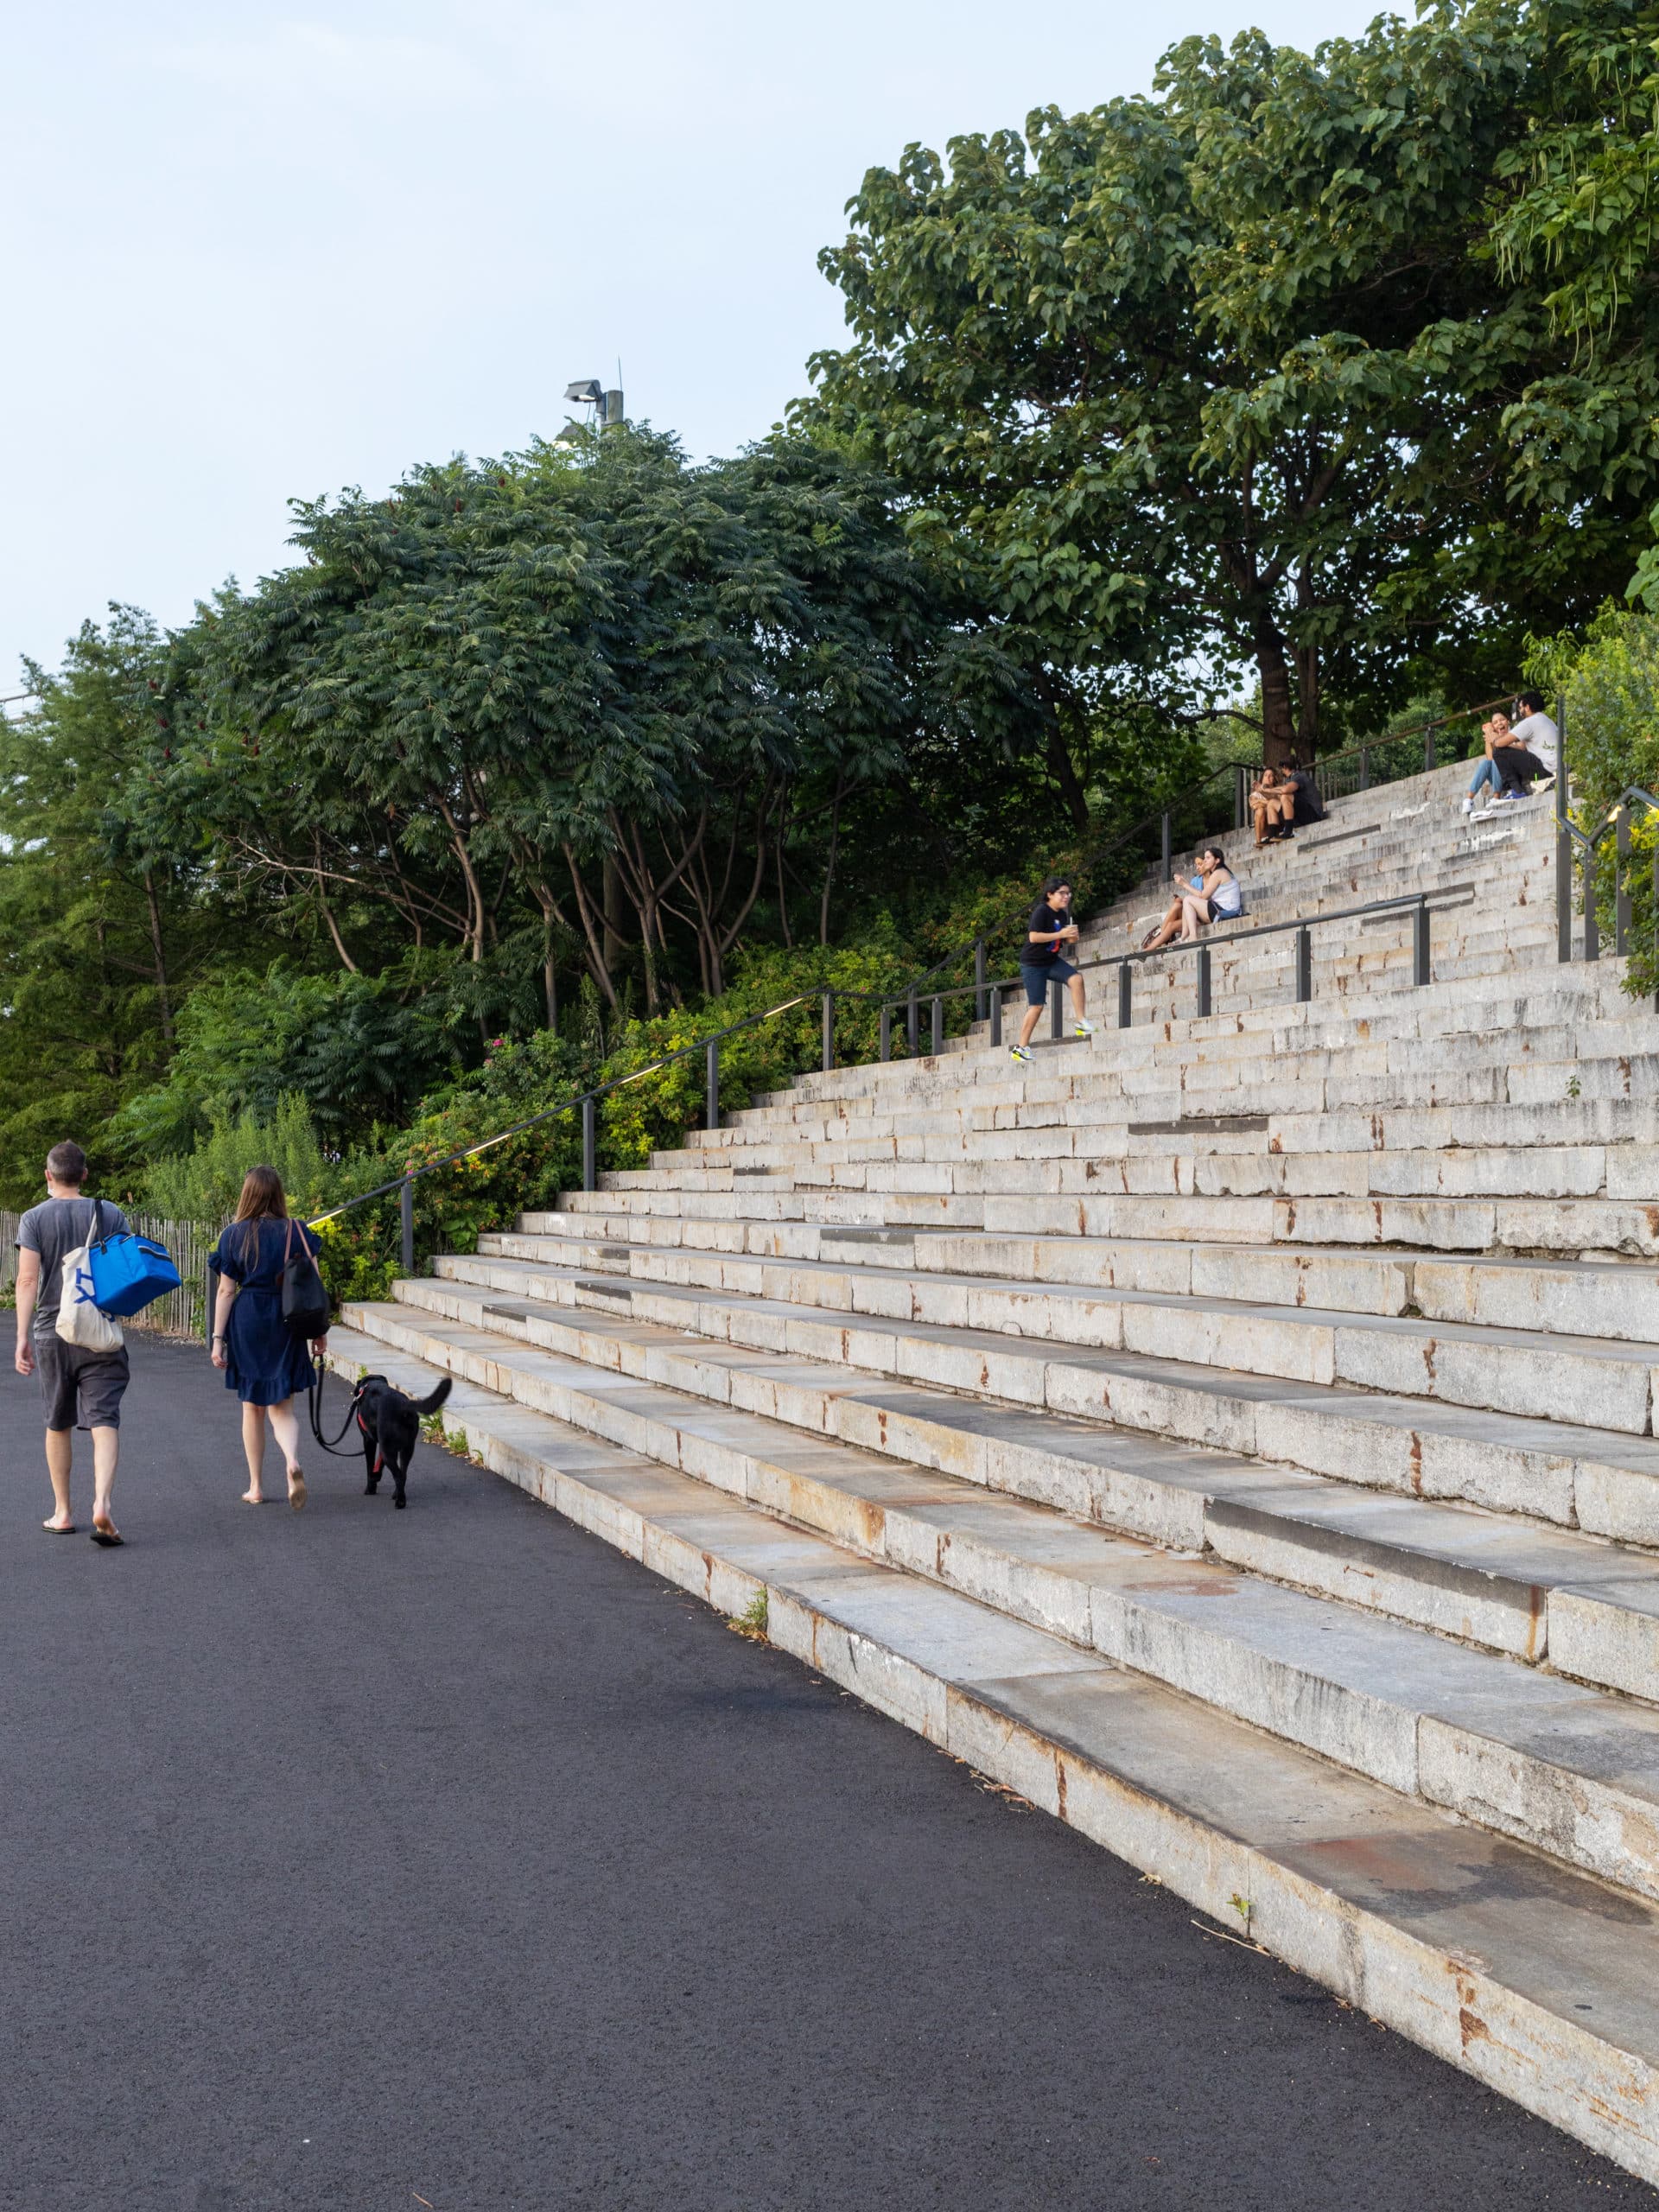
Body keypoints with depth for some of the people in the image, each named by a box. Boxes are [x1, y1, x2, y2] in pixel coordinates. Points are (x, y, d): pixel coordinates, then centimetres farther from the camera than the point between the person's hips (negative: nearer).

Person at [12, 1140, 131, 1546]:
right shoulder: (111, 1215, 1)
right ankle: (103, 1501, -25)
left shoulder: (34, 1219, -3)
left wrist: (22, 1337, -7)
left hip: (51, 1333, 0)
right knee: (104, 1421, -5)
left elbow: (27, 1280, -8)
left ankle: (62, 1512, 20)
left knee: (58, 1424, 13)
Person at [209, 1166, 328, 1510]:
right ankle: (293, 1462, -23)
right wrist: (319, 1330, 8)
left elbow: (225, 1291, -3)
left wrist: (218, 1338, 1)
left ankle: (256, 1487, 19)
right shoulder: (297, 1233, -1)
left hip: (247, 1323, 0)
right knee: (281, 1406, 6)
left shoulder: (235, 1235, -3)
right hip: (287, 1325, 1)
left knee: (252, 1406, 14)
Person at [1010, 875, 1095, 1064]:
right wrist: (1060, 934, -27)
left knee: (1076, 978, -19)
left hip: (1052, 961, 7)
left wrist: (1072, 937, -8)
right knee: (1036, 1006, -5)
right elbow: (1033, 937, -27)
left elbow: (1067, 940, 16)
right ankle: (1021, 1047, 7)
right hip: (1033, 964, -7)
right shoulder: (1041, 911, -17)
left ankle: (1079, 1022, -12)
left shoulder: (1062, 914, 6)